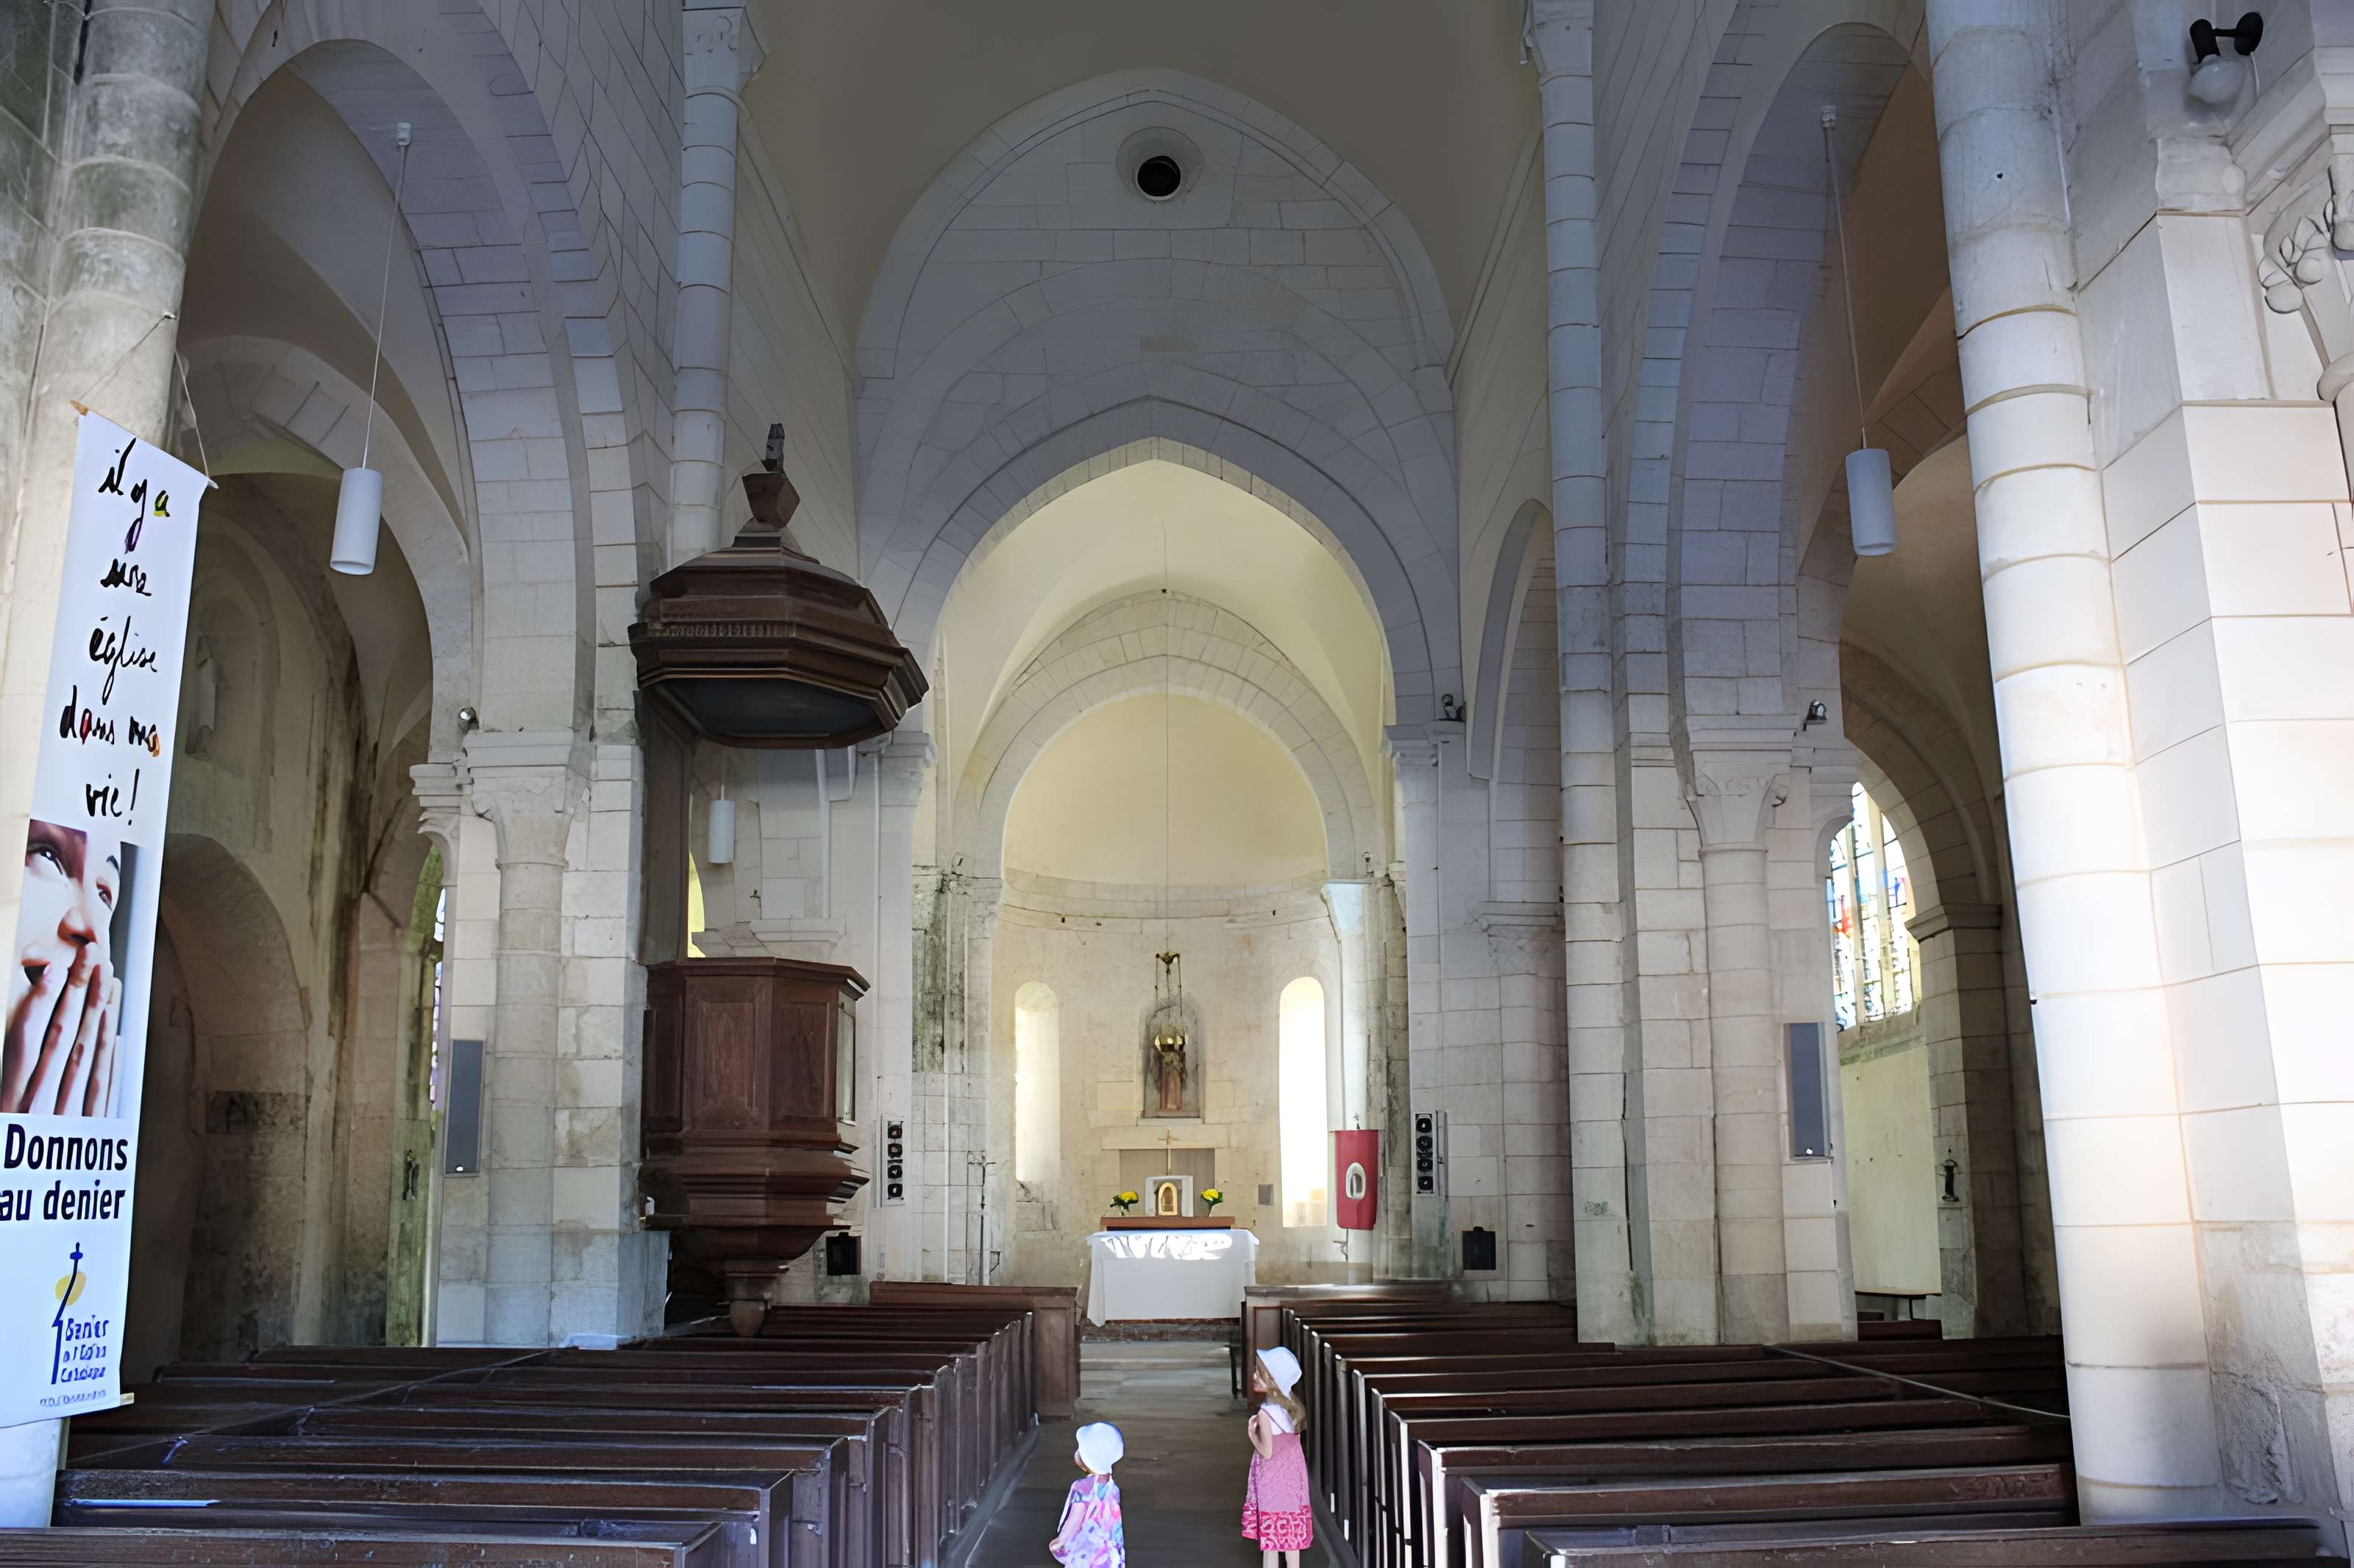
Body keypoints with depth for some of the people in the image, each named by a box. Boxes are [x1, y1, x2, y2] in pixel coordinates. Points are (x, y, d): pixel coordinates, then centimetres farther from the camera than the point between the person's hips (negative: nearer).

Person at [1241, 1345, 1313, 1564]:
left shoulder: (1266, 1412, -22)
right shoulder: (1293, 1406, 0)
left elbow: (1267, 1451, -21)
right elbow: (1295, 1440, 8)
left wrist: (1252, 1433, -7)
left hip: (1273, 1481, -7)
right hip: (1293, 1477, 7)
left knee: (1270, 1536, 5)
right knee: (1291, 1536, 15)